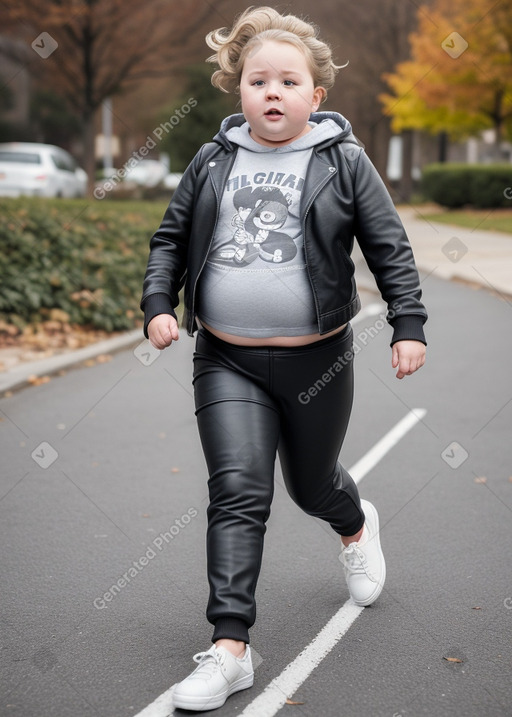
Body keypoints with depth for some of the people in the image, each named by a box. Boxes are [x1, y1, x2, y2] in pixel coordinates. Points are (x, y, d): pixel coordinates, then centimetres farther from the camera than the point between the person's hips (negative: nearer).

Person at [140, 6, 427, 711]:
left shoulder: (344, 162, -2)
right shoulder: (213, 161, 4)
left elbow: (389, 247, 1)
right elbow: (171, 238, 12)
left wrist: (409, 324, -6)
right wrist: (158, 303, -1)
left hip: (316, 359, -1)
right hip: (227, 362, 1)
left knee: (312, 484, 17)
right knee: (238, 493, -9)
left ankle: (357, 526, 55)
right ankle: (230, 648, -6)